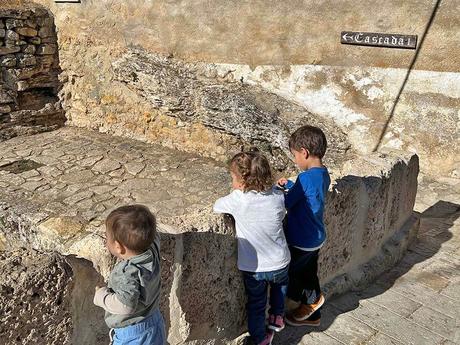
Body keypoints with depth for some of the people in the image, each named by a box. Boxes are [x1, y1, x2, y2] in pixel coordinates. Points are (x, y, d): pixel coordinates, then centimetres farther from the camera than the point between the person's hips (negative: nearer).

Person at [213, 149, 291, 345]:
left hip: (252, 268, -2)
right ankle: (276, 317, 44)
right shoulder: (277, 196, -14)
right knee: (280, 284, 37)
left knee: (256, 305, 22)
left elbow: (216, 207, -4)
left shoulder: (237, 200, -22)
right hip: (279, 263, 2)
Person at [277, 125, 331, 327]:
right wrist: (289, 185, 12)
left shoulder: (306, 177, -27)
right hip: (316, 238, 9)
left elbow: (285, 204, -21)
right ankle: (312, 315, 38)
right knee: (308, 275, 22)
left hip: (302, 241, -9)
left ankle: (313, 297, 23)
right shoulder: (323, 174, 1)